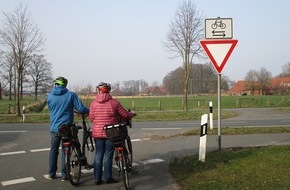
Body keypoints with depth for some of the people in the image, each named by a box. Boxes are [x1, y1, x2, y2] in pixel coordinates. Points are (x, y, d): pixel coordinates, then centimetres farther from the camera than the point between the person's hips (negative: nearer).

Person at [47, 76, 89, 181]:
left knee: (53, 150, 14)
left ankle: (51, 173, 20)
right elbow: (80, 109, -13)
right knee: (65, 151, 6)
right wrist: (89, 111, 6)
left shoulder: (50, 96, 0)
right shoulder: (71, 95, -9)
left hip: (54, 128, 2)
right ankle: (64, 175, 10)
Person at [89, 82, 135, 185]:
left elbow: (91, 118, 6)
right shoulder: (114, 102, -9)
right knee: (108, 155, 6)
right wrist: (132, 113, 18)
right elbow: (125, 115, -3)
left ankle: (97, 179, 13)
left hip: (97, 133, 3)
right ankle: (108, 178, 11)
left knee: (98, 155, 11)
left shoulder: (93, 103, -2)